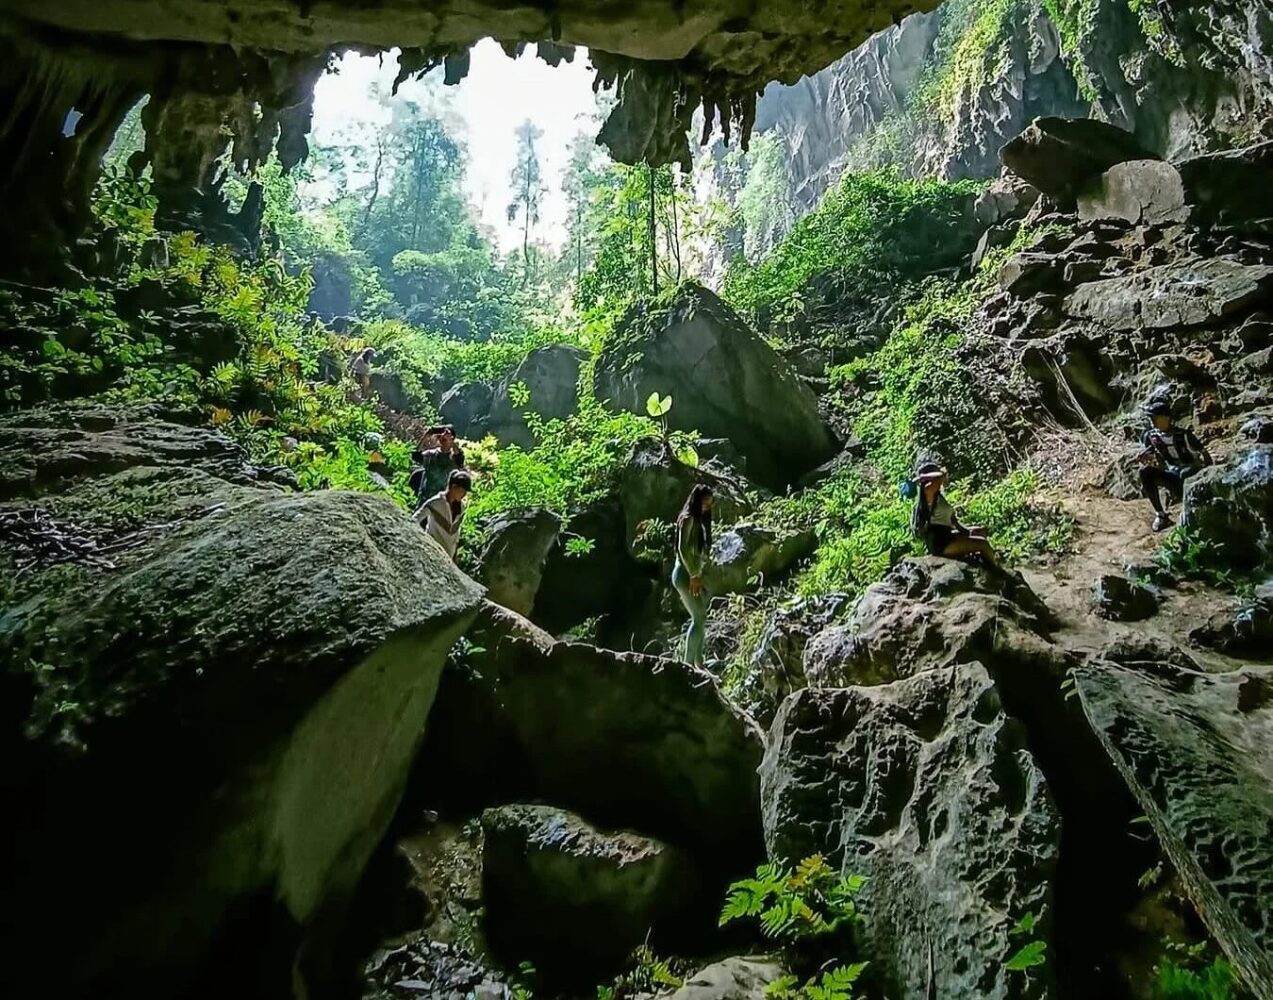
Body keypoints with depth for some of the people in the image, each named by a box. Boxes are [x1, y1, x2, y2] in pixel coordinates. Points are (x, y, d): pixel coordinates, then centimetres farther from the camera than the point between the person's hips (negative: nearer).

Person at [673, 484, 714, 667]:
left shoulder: (699, 520, 17)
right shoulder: (688, 519, -11)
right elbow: (683, 549, -18)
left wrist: (698, 575, 10)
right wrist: (694, 575, -17)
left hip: (693, 573, 9)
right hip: (685, 574, -9)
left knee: (700, 619, 9)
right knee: (699, 618, -10)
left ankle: (698, 663, 14)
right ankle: (688, 663, -7)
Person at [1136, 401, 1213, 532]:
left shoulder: (1183, 434, -14)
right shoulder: (1150, 436, -2)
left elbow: (1205, 453, -10)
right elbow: (1146, 461, -1)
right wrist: (1142, 459, -26)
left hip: (1192, 471, -4)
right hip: (1172, 474, 5)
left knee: (1184, 474, -40)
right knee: (1145, 472, -23)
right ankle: (1160, 515, -19)